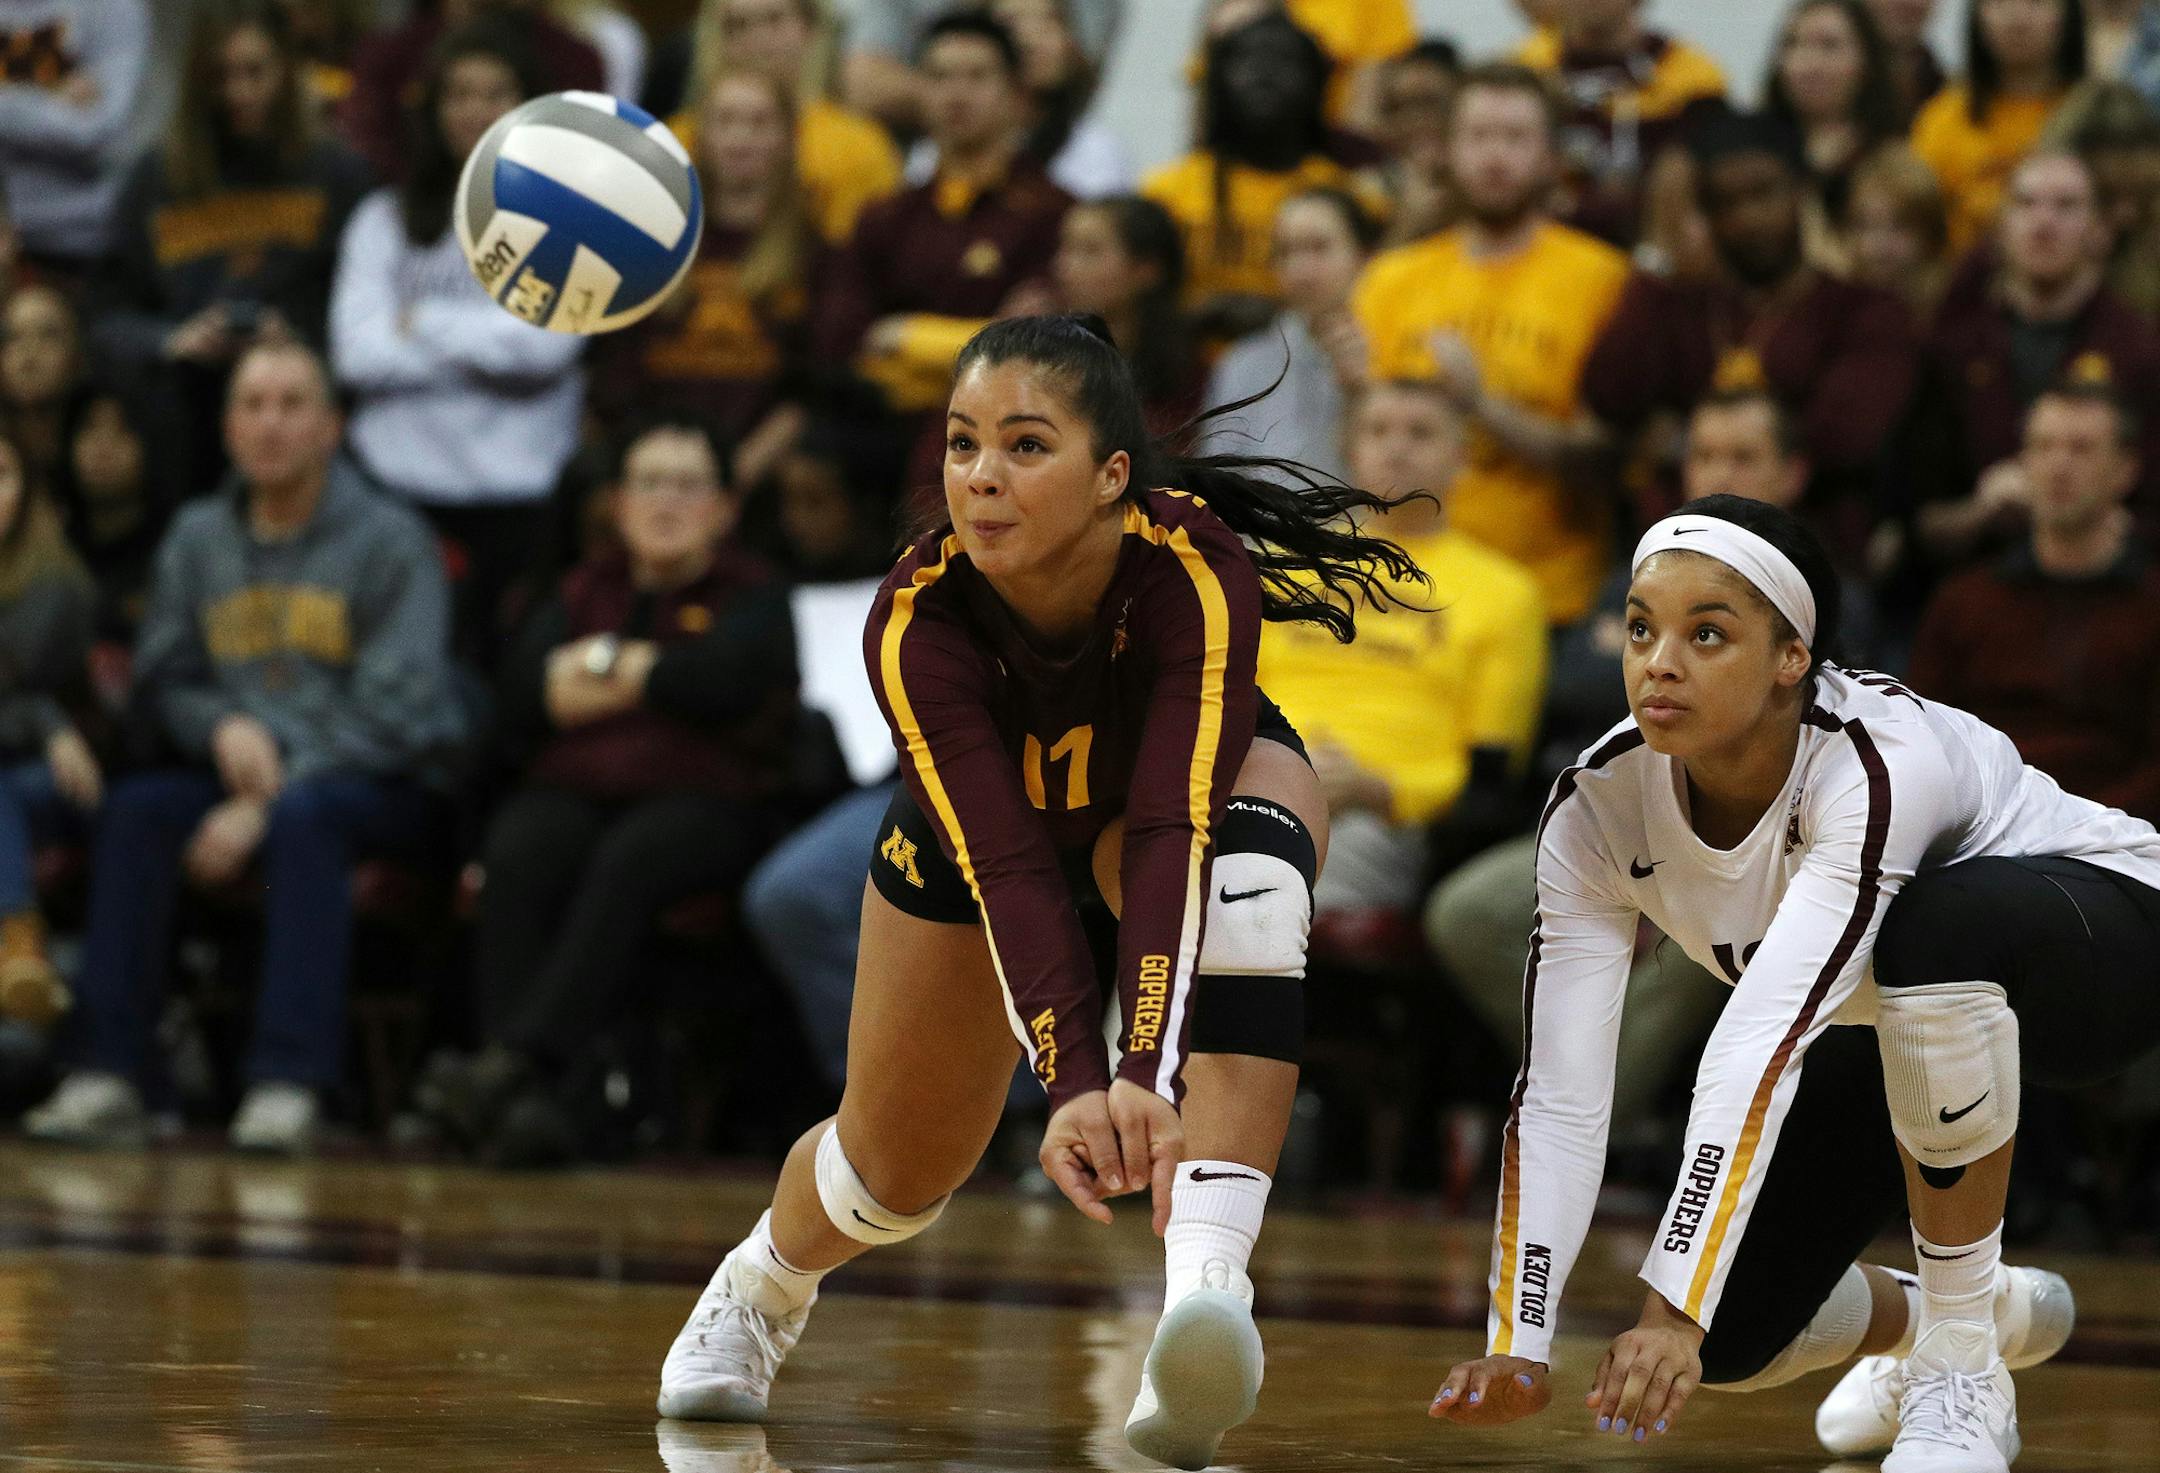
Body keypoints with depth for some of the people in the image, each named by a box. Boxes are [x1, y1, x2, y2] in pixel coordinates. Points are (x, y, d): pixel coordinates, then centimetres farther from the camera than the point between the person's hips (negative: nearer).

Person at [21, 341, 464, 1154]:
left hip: (388, 788, -4)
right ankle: (108, 1077, -32)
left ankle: (289, 1084, -43)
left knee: (304, 815, -38)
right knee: (133, 809, -25)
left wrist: (266, 806, -21)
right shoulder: (198, 538, 10)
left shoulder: (390, 542, -5)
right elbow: (162, 682, 11)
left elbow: (396, 709, -13)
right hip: (239, 773, 4)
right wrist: (224, 729, -14)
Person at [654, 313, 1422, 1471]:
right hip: (976, 809, 2)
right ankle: (756, 1289, 44)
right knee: (899, 1167, 6)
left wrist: (1149, 1073, -60)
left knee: (1252, 861, -38)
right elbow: (1003, 864, -43)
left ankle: (1204, 1289, -50)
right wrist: (1074, 1084, -57)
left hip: (1209, 773, -1)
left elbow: (1171, 831, -47)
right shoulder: (915, 622, -36)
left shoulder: (1196, 574, -39)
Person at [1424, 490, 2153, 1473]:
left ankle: (1962, 1376, -23)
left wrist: (1676, 1311, -53)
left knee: (1937, 928, -40)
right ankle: (2003, 1313, 25)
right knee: (1732, 1342, -9)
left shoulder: (1878, 763, -38)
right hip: (1900, 1026, 6)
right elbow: (1558, 1094, -23)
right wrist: (1516, 1345, -33)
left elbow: (1763, 1045, -46)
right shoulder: (1599, 810, -20)